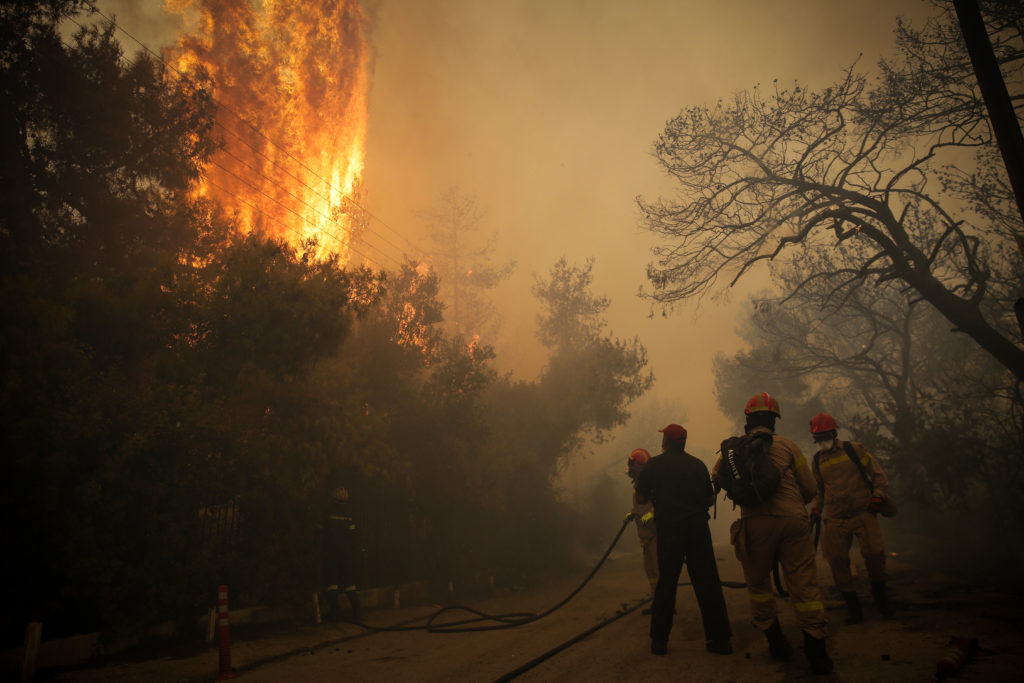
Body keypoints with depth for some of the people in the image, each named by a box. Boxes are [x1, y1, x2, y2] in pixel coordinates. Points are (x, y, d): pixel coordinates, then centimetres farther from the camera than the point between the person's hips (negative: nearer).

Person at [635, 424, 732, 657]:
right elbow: (710, 499, 11)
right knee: (707, 581, 6)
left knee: (666, 582, 6)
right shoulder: (698, 465, 7)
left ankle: (659, 640, 11)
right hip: (698, 526, 2)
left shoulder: (655, 464, 0)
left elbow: (641, 497, 2)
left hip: (669, 528, -2)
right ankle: (720, 638, 8)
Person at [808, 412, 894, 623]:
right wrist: (816, 509, 13)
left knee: (874, 552, -15)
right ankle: (852, 604, 11)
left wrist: (878, 497, -7)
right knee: (837, 559, -5)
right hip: (835, 519, 3)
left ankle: (879, 594, 13)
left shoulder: (854, 450, 1)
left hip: (863, 512, -3)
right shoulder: (818, 460, 12)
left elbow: (878, 473, 4)